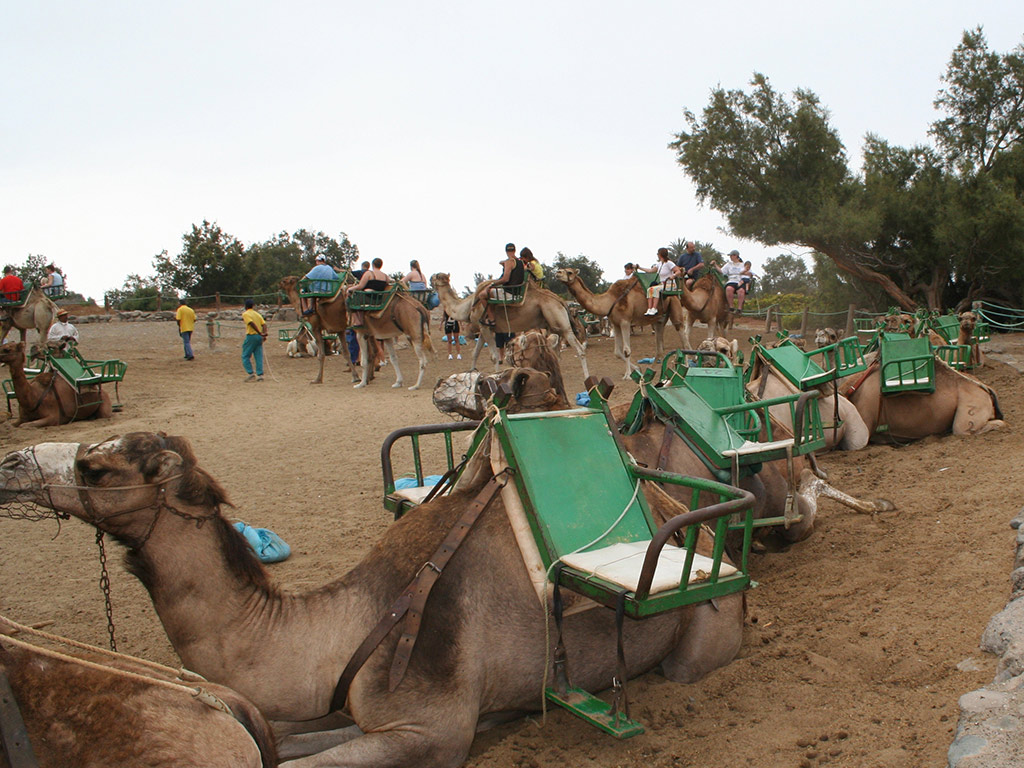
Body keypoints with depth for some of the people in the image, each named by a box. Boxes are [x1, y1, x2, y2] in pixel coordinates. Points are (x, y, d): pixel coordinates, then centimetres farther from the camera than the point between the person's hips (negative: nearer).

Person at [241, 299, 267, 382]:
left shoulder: (245, 314, -4)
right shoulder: (257, 314, 15)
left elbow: (252, 324, -18)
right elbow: (264, 324, 2)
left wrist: (260, 333, -19)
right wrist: (264, 334, -8)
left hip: (251, 336, -6)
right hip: (259, 337, 6)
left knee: (245, 356, 4)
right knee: (259, 356, 6)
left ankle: (251, 373, -5)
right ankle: (260, 374, 1)